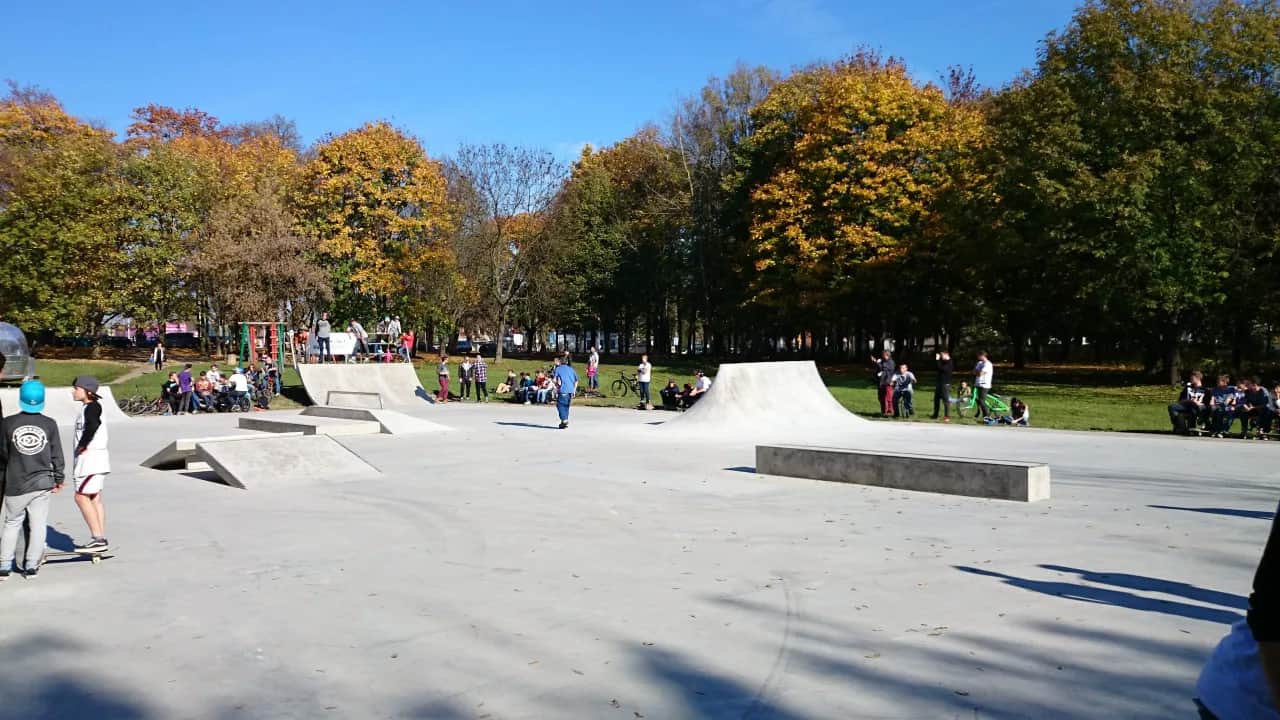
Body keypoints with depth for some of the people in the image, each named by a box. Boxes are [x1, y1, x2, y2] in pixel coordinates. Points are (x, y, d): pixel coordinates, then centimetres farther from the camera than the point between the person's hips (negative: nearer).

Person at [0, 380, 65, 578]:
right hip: (43, 483, 0)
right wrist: (59, 478, 10)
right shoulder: (49, 424, -6)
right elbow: (57, 455, -1)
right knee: (38, 525, 7)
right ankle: (31, 566, 9)